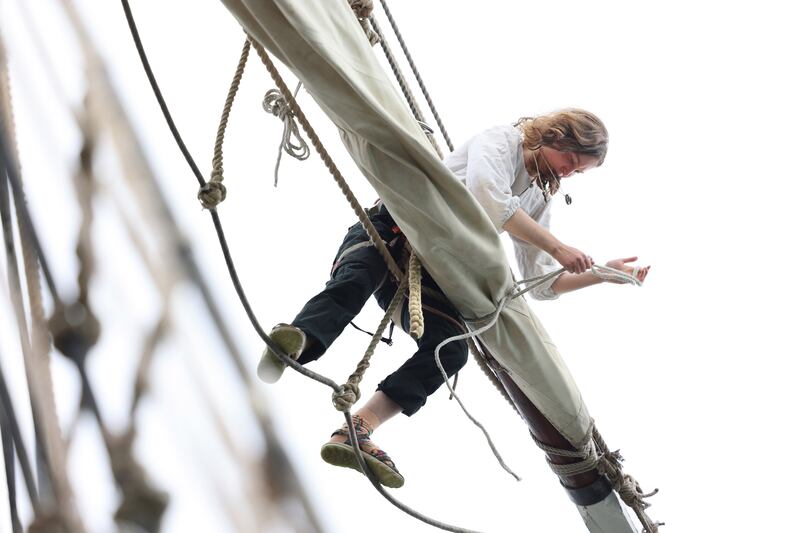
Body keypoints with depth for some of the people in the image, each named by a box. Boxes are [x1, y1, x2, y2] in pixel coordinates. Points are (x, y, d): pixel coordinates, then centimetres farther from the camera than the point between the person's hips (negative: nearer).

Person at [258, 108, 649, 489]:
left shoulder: (538, 201, 22)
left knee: (452, 348, -25)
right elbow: (489, 197, -19)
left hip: (430, 274, 5)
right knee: (353, 283, -38)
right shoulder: (503, 140, 2)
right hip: (392, 230, -5)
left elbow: (540, 283, 21)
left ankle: (356, 431, -40)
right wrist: (556, 247, -15)